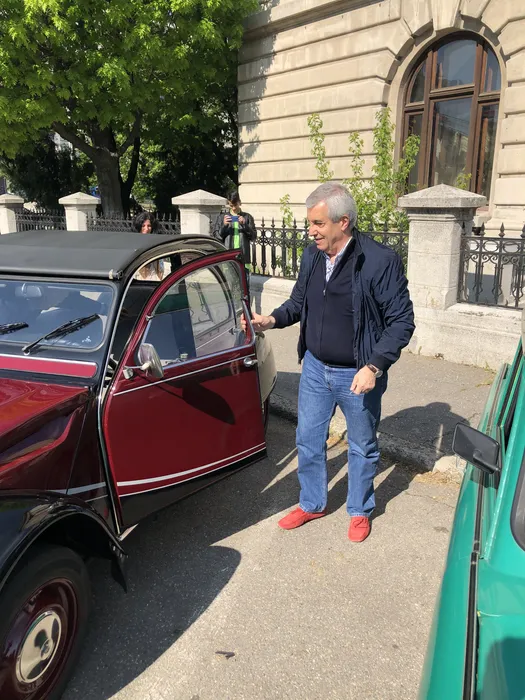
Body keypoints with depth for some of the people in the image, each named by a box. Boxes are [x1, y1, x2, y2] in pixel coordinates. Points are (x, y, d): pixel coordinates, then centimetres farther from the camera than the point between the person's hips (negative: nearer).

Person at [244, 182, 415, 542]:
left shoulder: (381, 261, -19)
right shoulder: (312, 256, -2)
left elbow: (402, 320, -15)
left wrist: (374, 366, -23)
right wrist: (274, 319, -9)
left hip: (358, 375, -5)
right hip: (315, 368, 5)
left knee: (362, 447, 15)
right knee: (308, 439, 17)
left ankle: (360, 511, 39)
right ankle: (313, 504, 40)